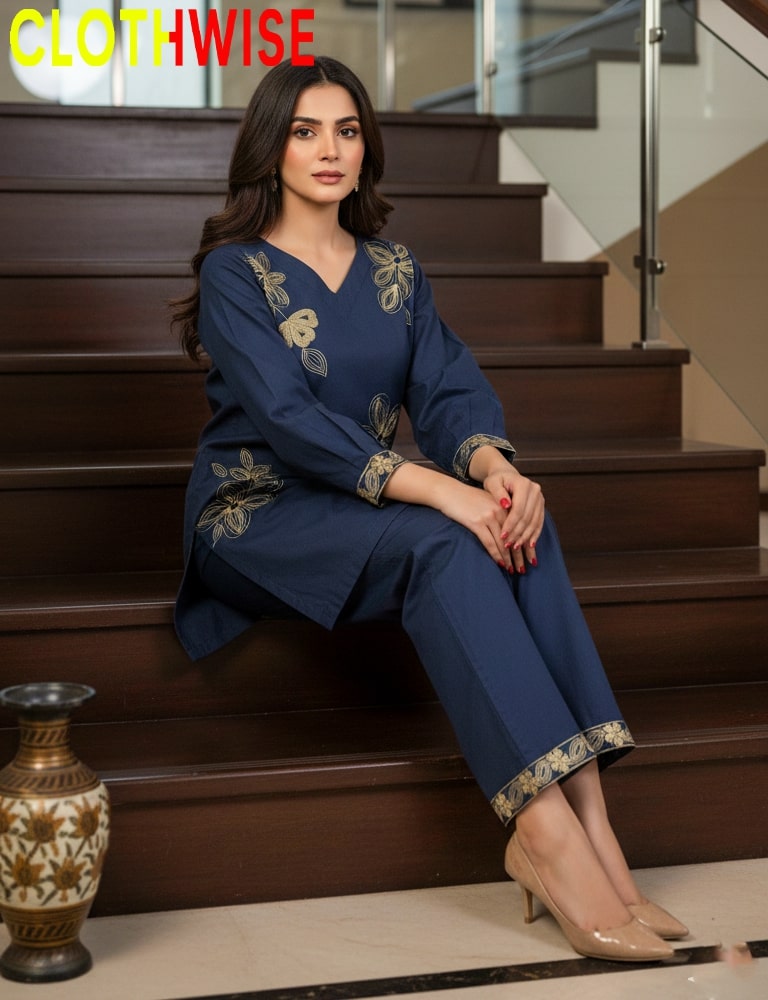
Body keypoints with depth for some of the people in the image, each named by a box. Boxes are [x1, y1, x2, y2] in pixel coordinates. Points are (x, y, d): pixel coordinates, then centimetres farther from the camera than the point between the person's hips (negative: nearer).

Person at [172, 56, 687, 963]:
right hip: (256, 516, -5)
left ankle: (580, 814, -35)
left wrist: (491, 464, -25)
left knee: (518, 523, -25)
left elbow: (447, 389, -1)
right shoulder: (235, 272, -6)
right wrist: (440, 490, -31)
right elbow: (286, 417, -20)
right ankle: (551, 829, -40)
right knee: (443, 544, -33)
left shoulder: (394, 271, 12)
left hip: (365, 508, 5)